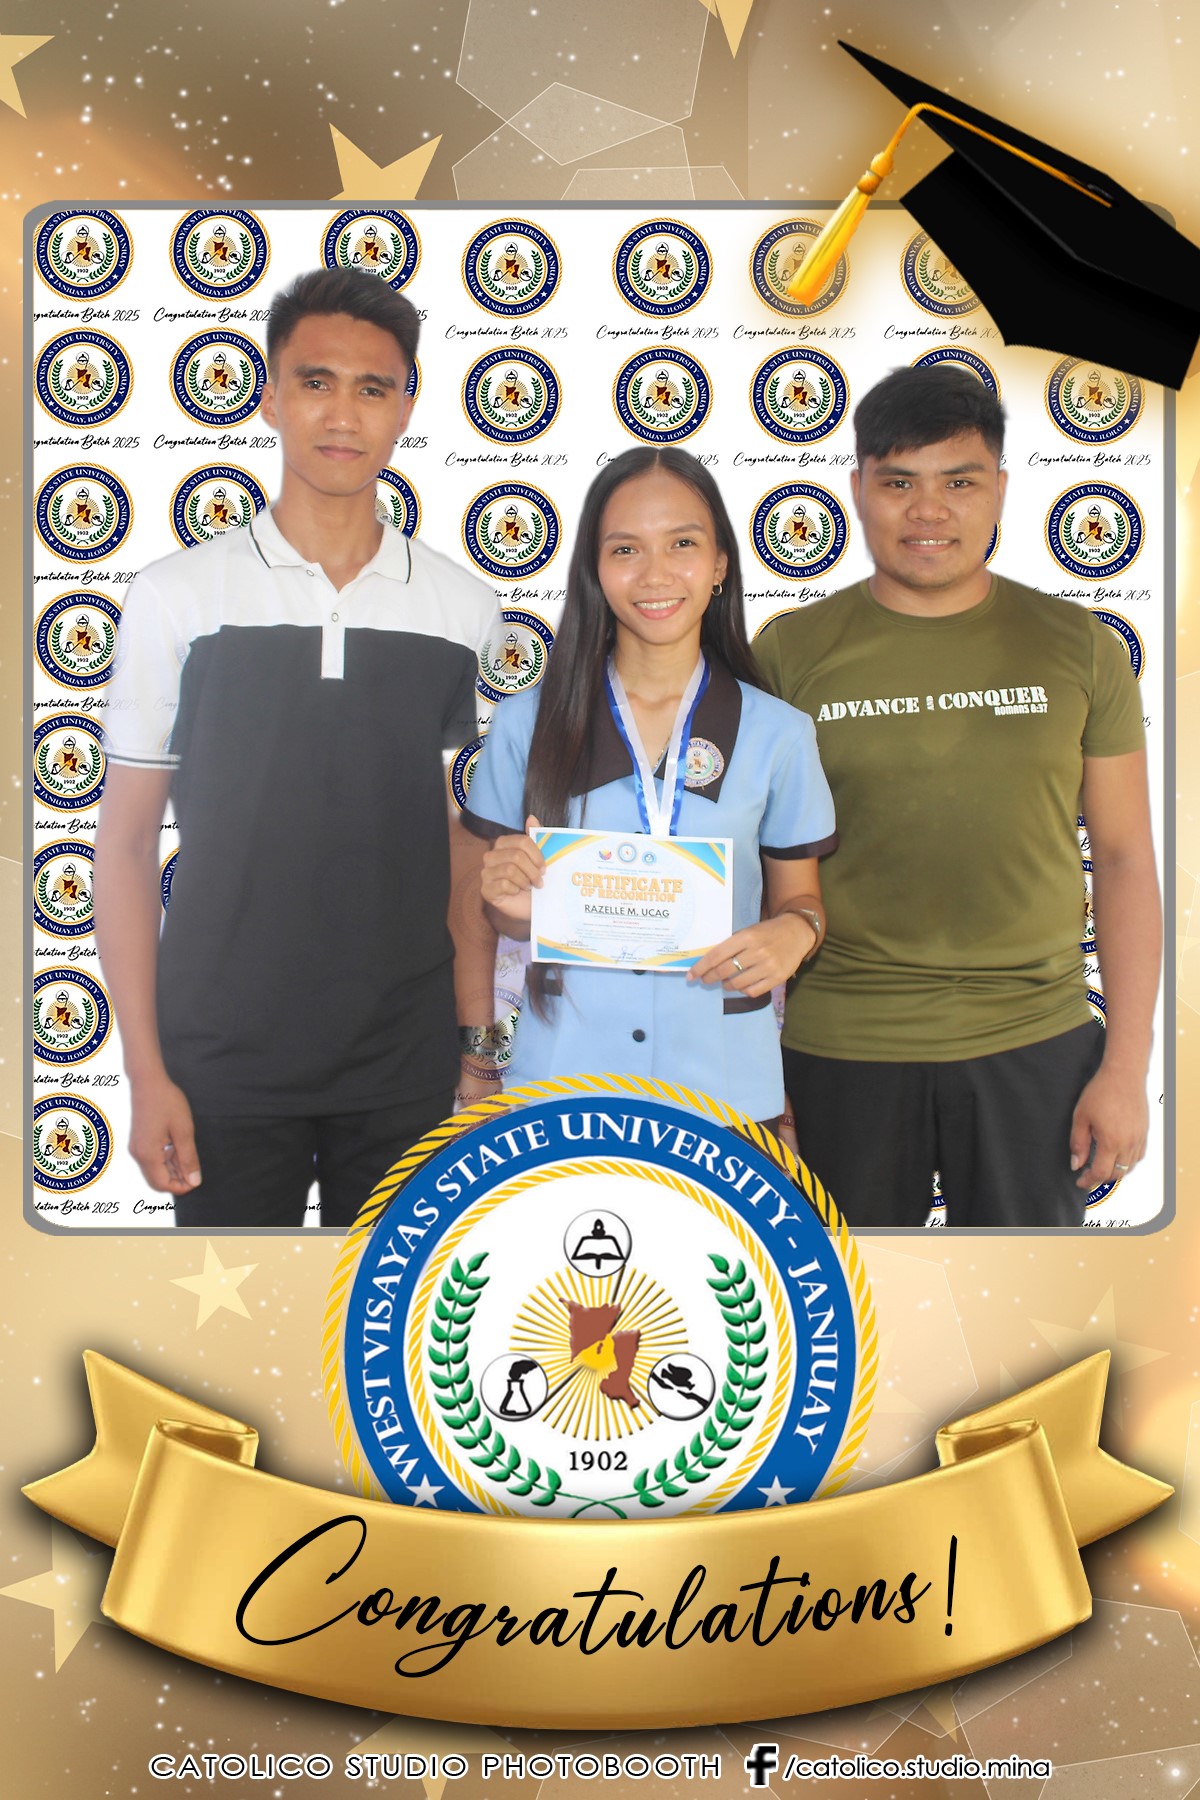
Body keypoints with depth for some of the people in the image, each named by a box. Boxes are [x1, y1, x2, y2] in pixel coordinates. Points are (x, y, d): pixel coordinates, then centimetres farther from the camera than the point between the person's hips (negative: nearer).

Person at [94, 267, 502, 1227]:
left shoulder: (463, 610, 1)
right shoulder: (179, 596, -4)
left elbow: (466, 848, 7)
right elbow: (126, 843, 0)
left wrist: (479, 1049, 4)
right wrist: (146, 1071, -5)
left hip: (408, 1070, 2)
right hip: (223, 1066, -1)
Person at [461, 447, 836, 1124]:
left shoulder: (778, 734, -1)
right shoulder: (528, 724, 0)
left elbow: (799, 897, 8)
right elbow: (508, 912, 8)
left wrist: (794, 931, -13)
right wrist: (518, 905, -13)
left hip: (722, 1079, 0)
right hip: (563, 1071, 0)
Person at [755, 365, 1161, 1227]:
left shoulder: (1077, 646, 3)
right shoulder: (790, 652, 0)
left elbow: (1125, 857, 4)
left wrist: (1127, 1065, 0)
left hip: (1036, 1048, 1)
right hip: (841, 1051, 0)